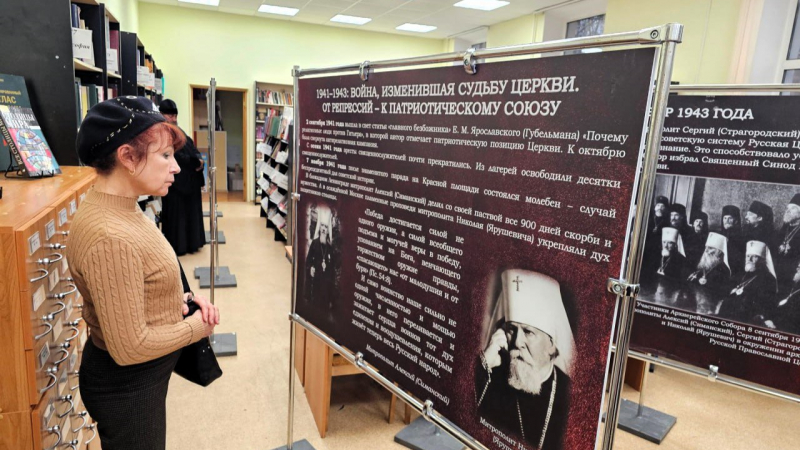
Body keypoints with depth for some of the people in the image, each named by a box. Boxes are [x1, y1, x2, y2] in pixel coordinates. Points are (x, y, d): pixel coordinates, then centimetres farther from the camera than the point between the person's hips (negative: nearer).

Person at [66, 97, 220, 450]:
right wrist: (198, 326, -15)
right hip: (125, 386, -9)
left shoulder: (121, 209, -2)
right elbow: (130, 348, -28)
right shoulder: (110, 237, -32)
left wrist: (182, 300, -3)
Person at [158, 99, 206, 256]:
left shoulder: (180, 133, 17)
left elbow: (193, 149, 11)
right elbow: (175, 155, -18)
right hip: (175, 180, -8)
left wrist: (199, 161, -9)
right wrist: (195, 162, -13)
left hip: (191, 179, 8)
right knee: (176, 213, -1)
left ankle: (191, 243, 20)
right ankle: (177, 246, 7)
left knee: (192, 212, 11)